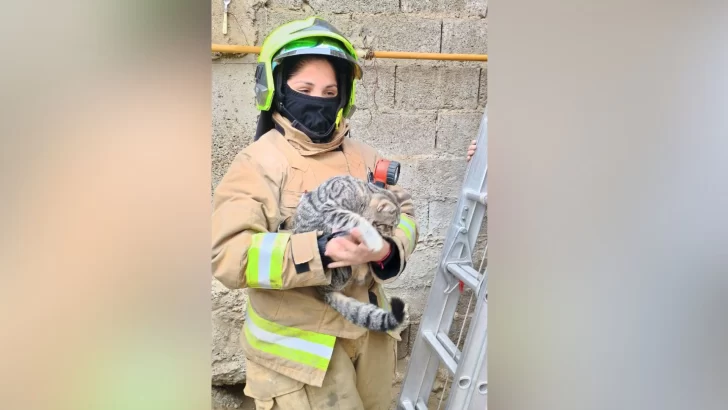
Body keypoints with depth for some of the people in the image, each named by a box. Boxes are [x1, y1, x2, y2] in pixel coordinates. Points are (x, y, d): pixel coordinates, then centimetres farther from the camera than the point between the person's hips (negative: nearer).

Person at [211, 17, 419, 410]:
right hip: (298, 345, -6)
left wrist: (389, 248, -16)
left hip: (370, 332, 6)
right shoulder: (257, 162, -13)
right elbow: (228, 254, -22)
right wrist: (321, 250, -33)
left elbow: (404, 213, 8)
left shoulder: (363, 156, 6)